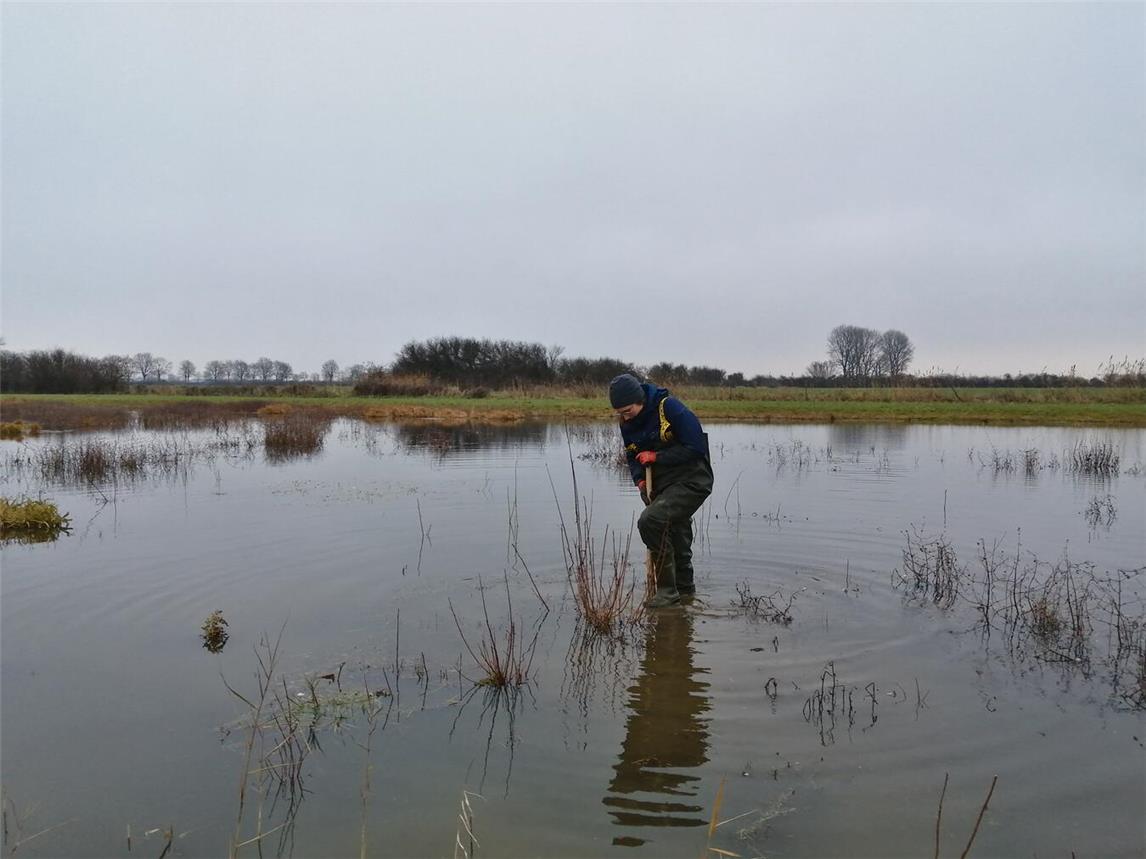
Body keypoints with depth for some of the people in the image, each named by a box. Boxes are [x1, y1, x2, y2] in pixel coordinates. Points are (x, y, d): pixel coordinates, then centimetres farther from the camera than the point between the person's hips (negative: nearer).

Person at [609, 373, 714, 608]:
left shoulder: (670, 408, -20)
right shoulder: (627, 423, 2)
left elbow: (696, 447, -20)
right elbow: (633, 457, 14)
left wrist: (656, 457, -18)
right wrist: (640, 481, -6)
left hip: (691, 481, -8)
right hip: (662, 486, 8)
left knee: (649, 522, -24)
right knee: (675, 538, 18)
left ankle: (667, 589, -12)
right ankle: (684, 587, 40)